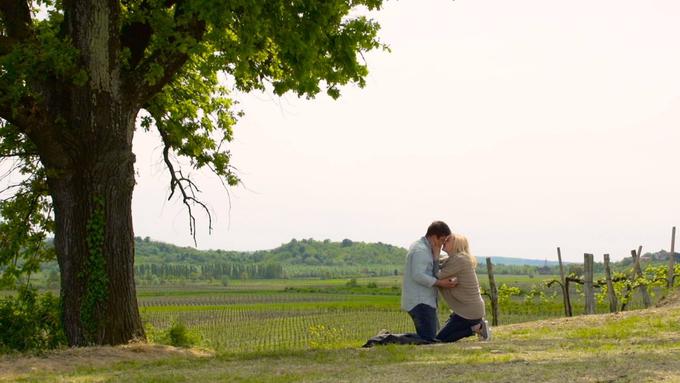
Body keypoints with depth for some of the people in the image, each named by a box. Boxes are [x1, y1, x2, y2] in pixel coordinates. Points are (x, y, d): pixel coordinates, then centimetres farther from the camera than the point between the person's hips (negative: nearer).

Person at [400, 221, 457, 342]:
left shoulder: (425, 248, 19)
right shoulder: (421, 250, -13)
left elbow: (432, 272, 17)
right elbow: (418, 276, -21)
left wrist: (436, 254, 6)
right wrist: (439, 283, -16)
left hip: (424, 301, 10)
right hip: (420, 302, -10)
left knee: (431, 337, 11)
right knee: (428, 340, -16)